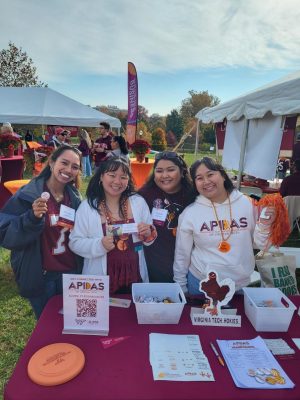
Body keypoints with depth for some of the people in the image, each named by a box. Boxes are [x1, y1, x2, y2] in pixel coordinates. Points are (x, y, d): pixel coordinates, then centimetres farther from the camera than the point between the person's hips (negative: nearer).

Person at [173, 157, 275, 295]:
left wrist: (264, 225, -16)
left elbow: (260, 244, 2)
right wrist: (181, 287, 3)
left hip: (242, 284, 2)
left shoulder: (247, 204, -8)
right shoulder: (190, 212, -11)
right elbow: (182, 254, -3)